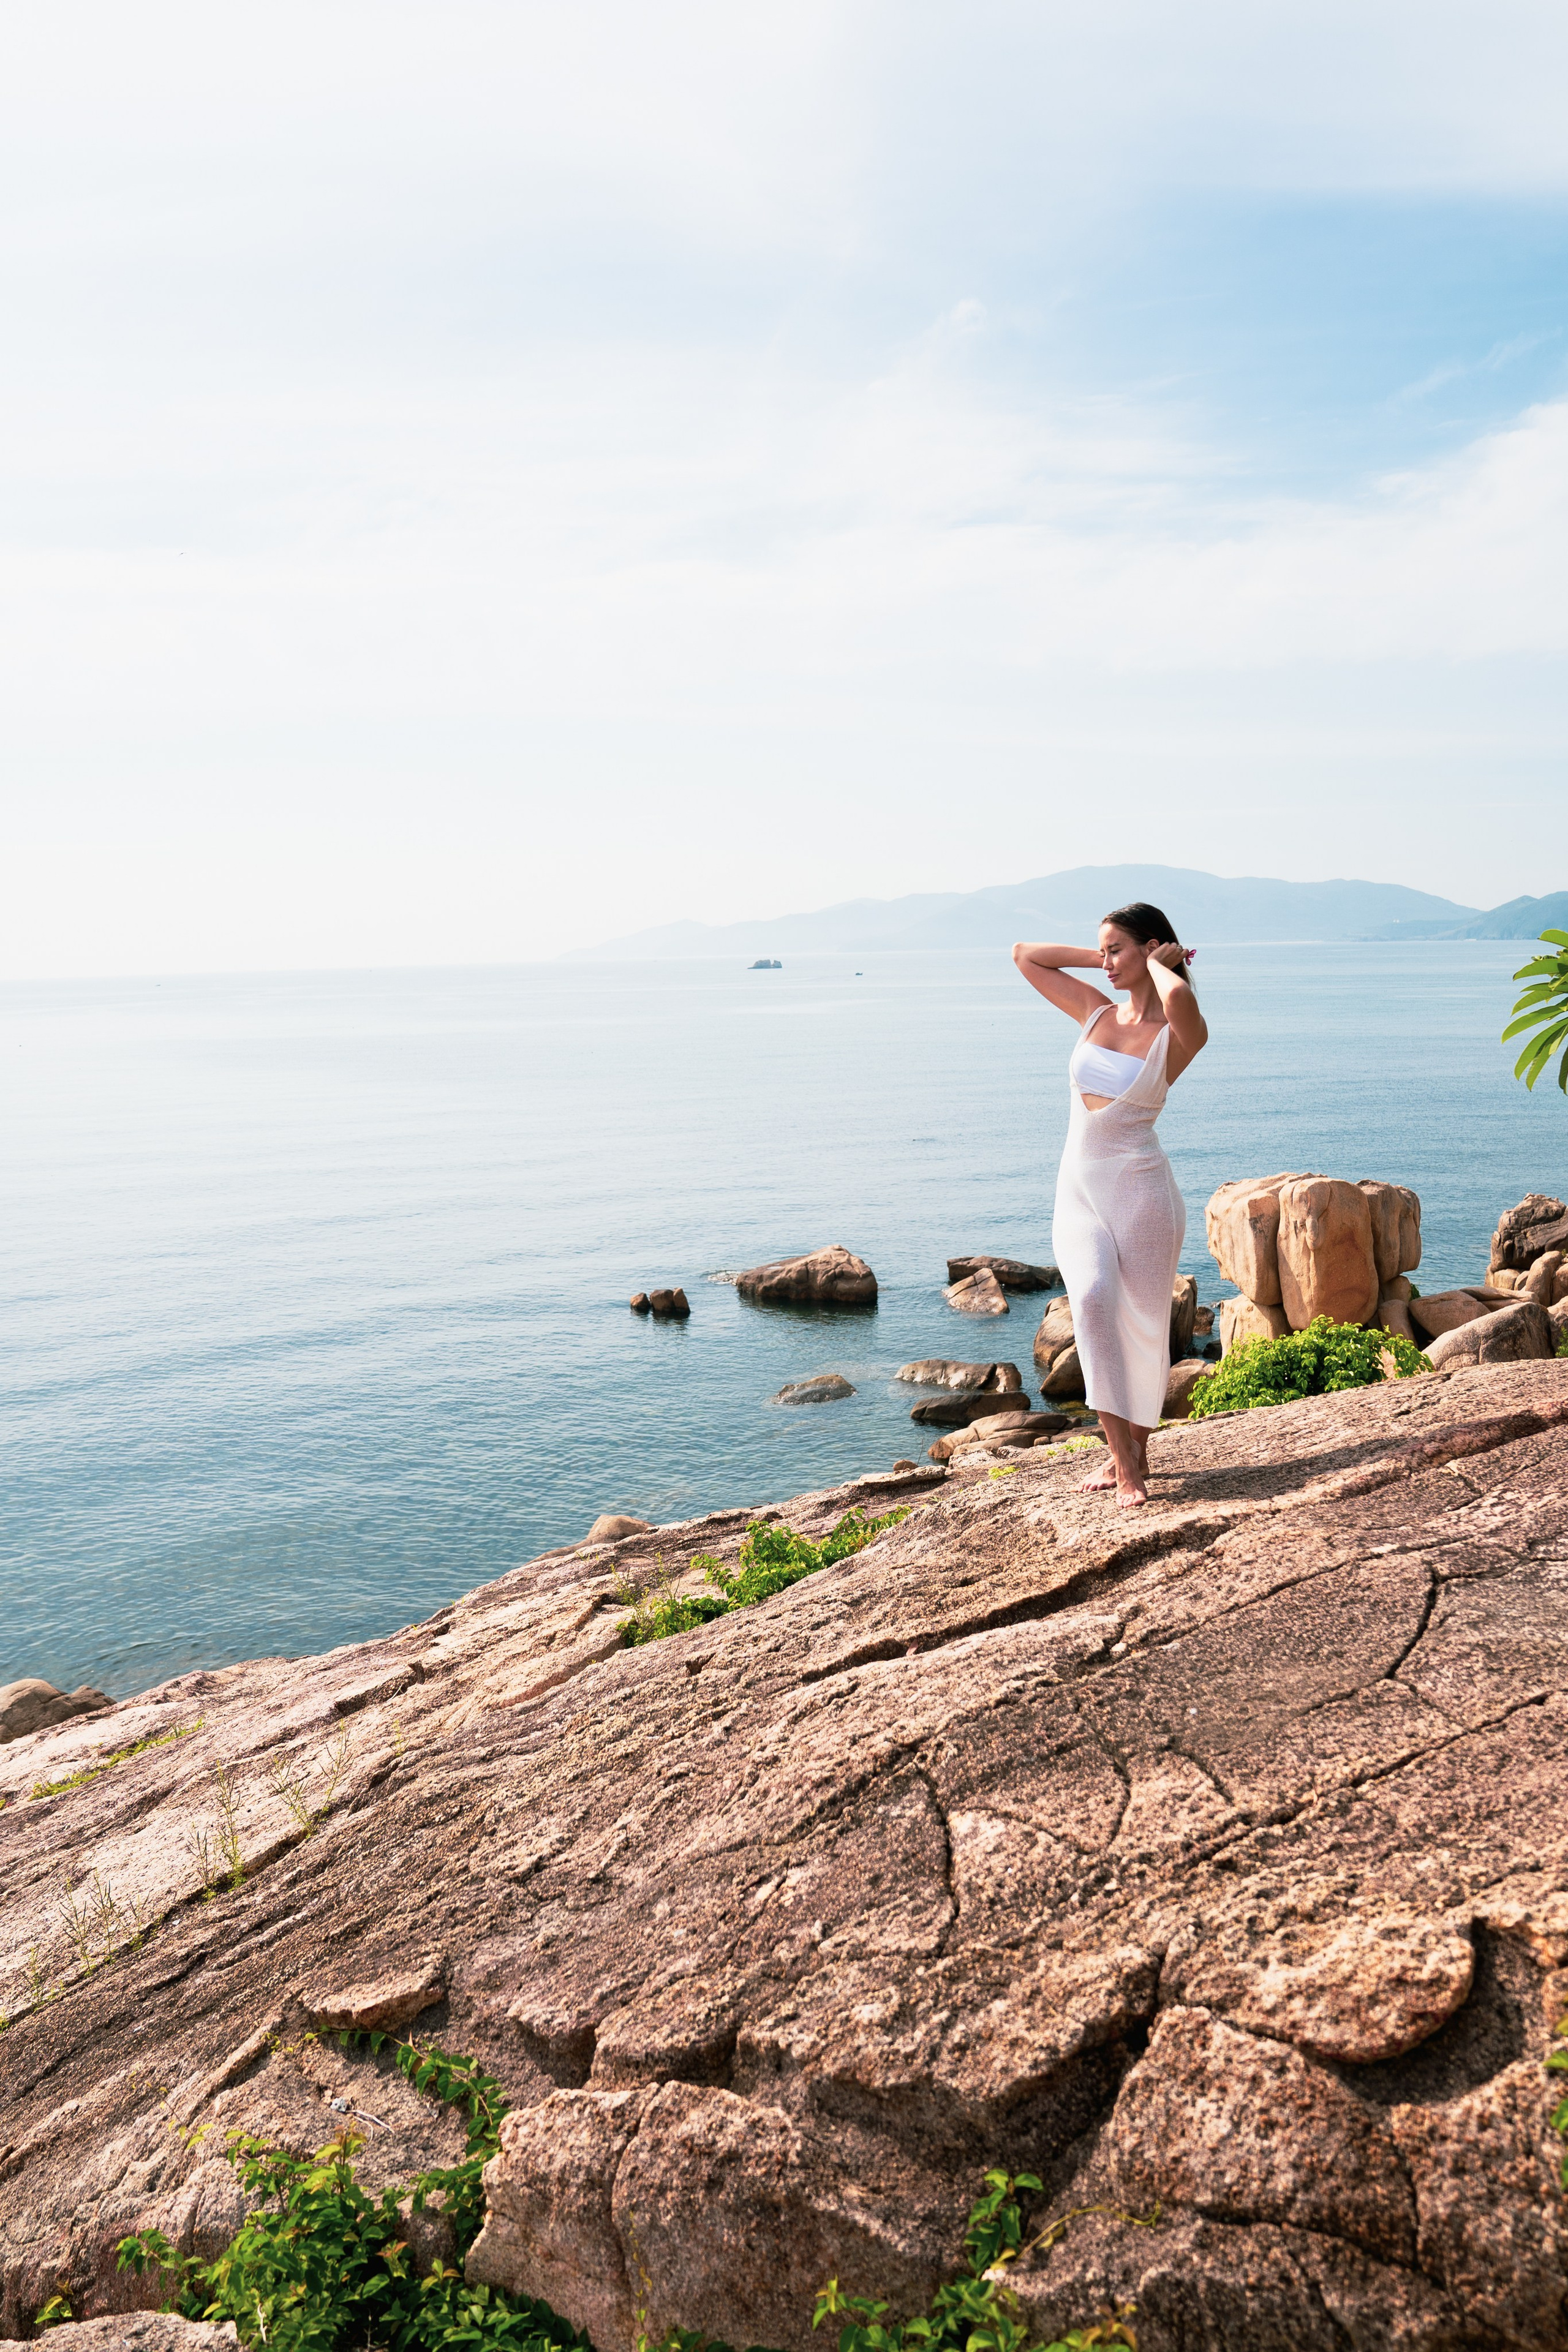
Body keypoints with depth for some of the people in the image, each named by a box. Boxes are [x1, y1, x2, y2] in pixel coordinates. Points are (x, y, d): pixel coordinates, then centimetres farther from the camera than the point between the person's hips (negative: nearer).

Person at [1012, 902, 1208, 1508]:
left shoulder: (1179, 1034, -7)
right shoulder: (1096, 1011, 9)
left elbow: (1179, 998, -34)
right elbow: (1023, 955, 17)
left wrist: (1158, 964, -12)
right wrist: (1098, 957, 9)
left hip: (1138, 1189, -4)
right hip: (1079, 1186, 4)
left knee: (1140, 1323, 4)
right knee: (1093, 1299, -17)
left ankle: (1132, 1455, 20)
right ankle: (1123, 1459, -16)